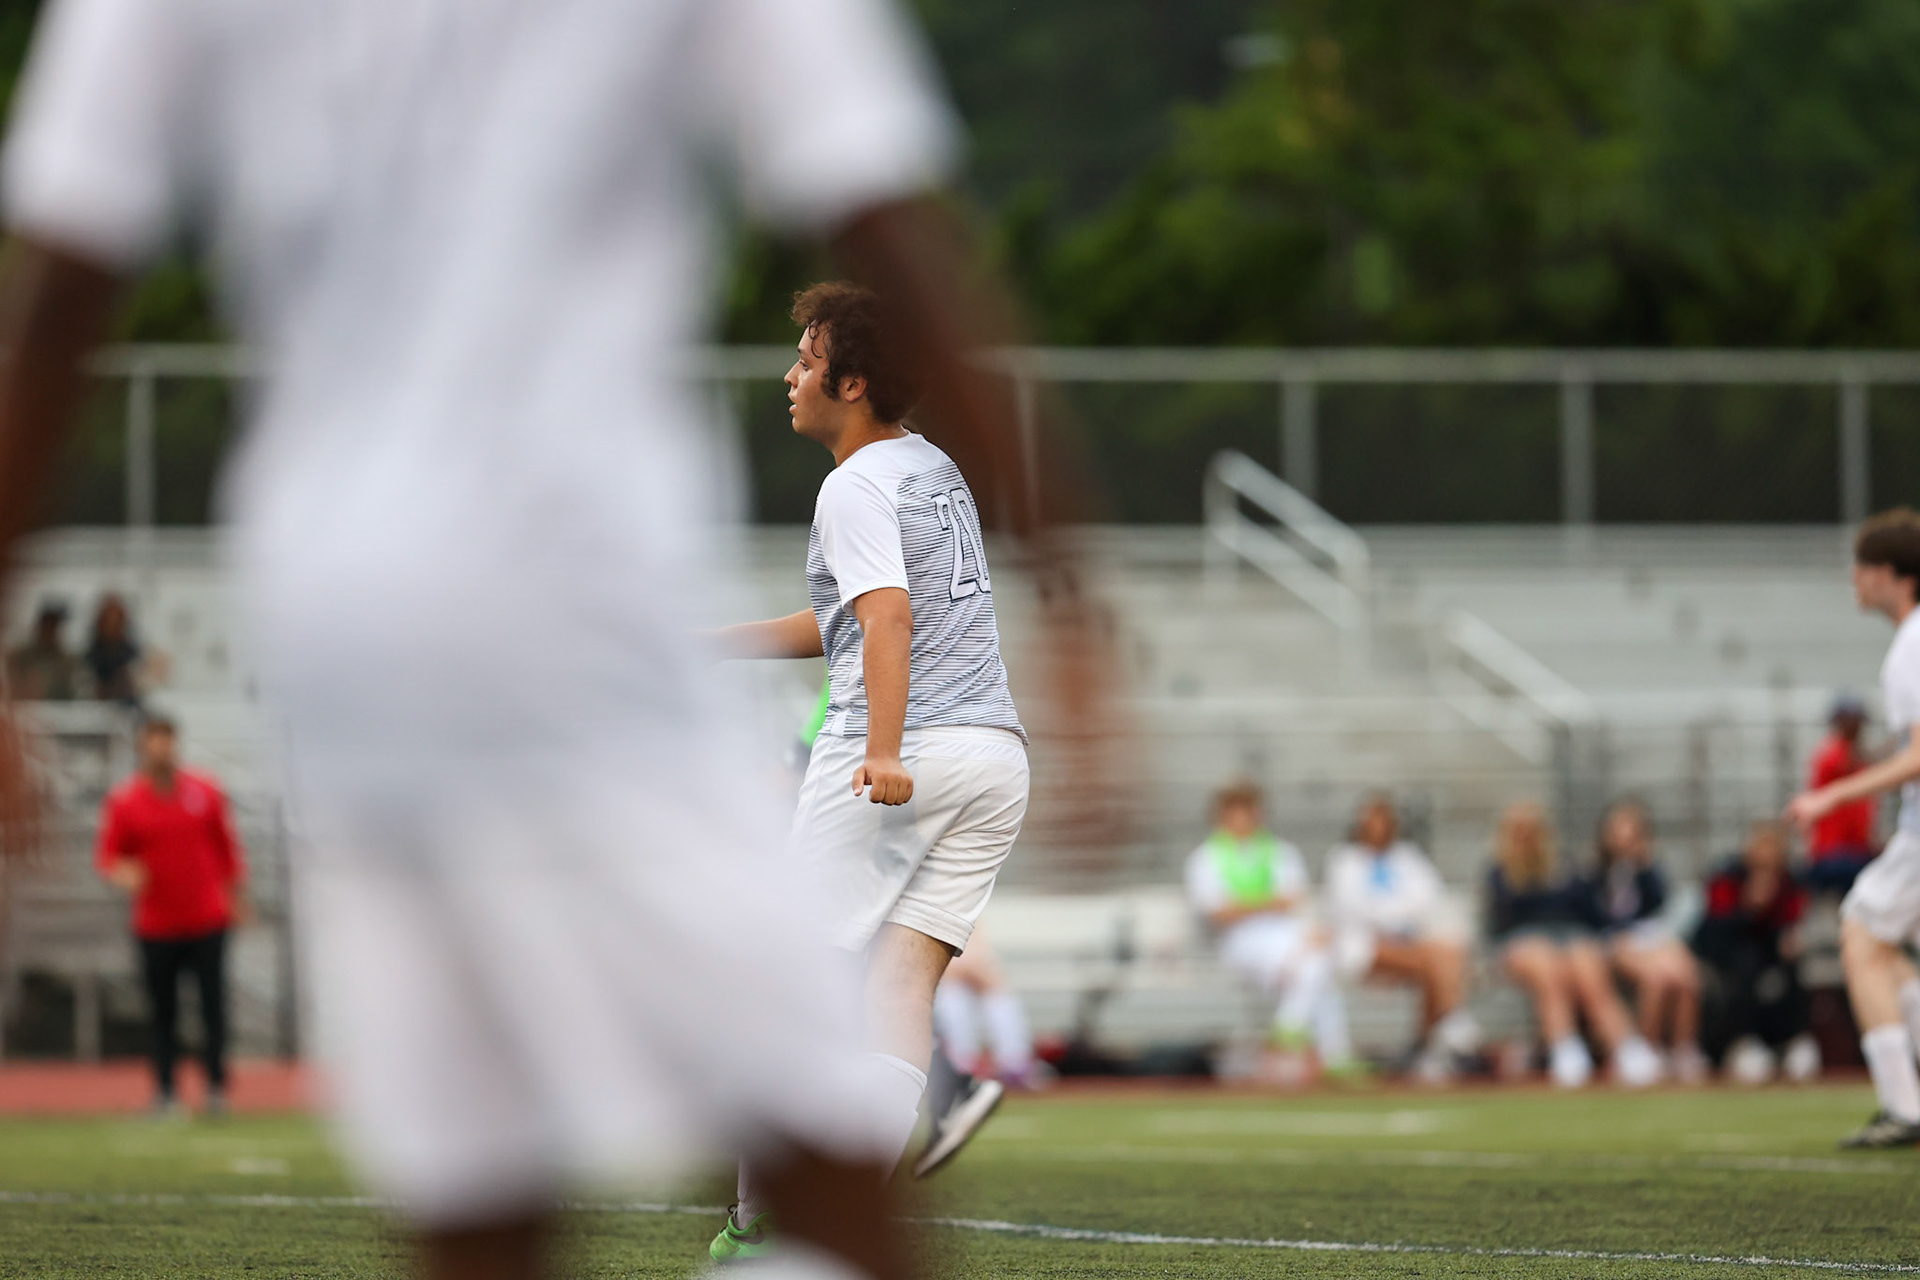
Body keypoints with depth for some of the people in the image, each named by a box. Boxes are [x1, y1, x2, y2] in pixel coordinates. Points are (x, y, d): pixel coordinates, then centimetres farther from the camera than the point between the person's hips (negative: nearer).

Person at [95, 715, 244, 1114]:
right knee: (162, 1010, 1)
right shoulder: (123, 801, 0)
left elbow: (227, 846, 12)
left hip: (208, 920, 1)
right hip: (156, 927, -1)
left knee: (213, 1003, -3)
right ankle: (164, 1092, 8)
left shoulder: (205, 790, 4)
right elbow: (107, 854, 2)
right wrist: (122, 873, -20)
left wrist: (235, 895, 11)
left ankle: (216, 1087, 4)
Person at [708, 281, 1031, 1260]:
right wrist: (700, 645, 30)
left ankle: (761, 1216, 4)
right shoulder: (937, 468, 21)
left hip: (896, 756, -7)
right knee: (902, 984, 0)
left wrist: (884, 753, -32)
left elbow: (887, 617, -21)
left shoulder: (856, 487, -6)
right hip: (996, 749, 7)